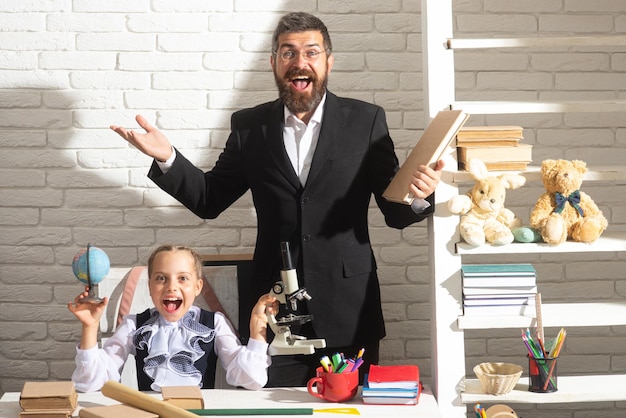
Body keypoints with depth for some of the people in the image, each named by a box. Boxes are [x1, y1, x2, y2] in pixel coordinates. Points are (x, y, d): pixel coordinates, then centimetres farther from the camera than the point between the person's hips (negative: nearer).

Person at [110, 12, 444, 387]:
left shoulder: (366, 120, 2)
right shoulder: (250, 126, 6)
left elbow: (395, 213, 1)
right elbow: (209, 200, 11)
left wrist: (418, 197, -21)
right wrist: (167, 159, -5)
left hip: (348, 314, -1)